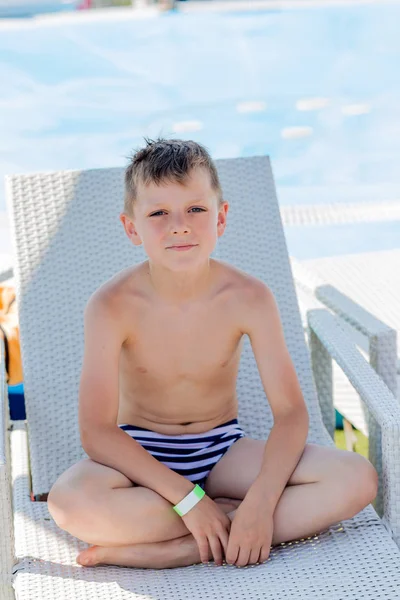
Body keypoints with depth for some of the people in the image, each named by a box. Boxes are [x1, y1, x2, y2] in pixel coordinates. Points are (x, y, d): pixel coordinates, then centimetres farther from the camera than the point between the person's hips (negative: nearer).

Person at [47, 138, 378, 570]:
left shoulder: (247, 297, -13)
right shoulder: (112, 306, -19)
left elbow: (290, 411, -13)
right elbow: (97, 431, -21)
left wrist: (261, 502, -29)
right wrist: (187, 498, -28)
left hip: (223, 451, 2)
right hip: (141, 456, -2)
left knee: (356, 480, -22)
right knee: (69, 502, -37)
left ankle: (169, 551, -26)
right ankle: (230, 514, -19)